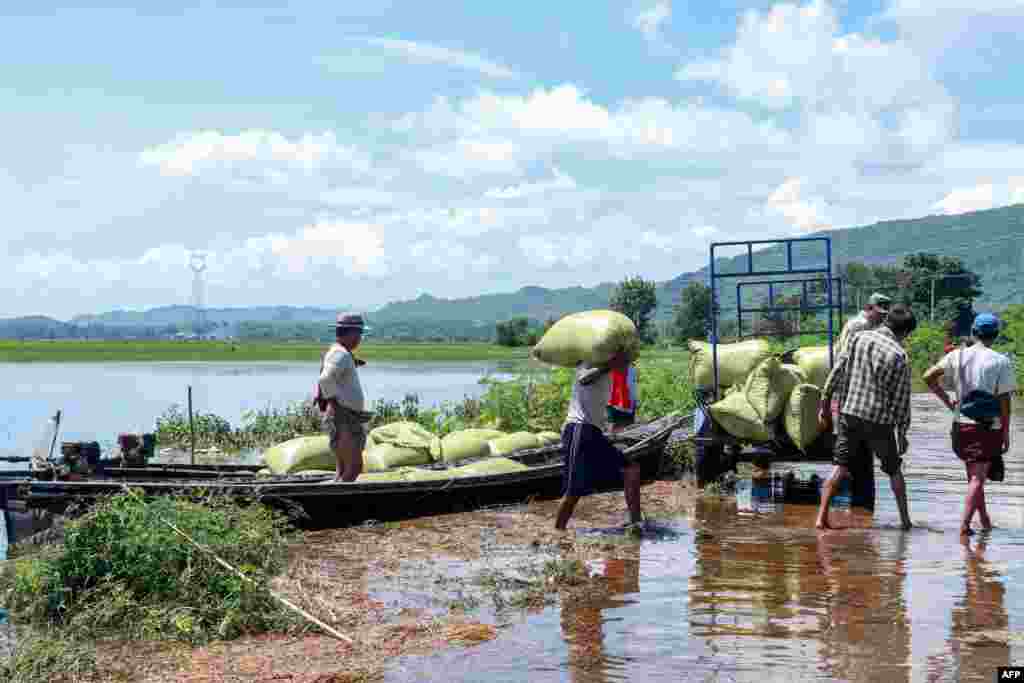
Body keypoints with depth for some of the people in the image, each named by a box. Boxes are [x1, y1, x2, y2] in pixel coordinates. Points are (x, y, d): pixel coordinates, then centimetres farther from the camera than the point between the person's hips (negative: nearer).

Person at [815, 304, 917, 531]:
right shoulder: (900, 356, -9)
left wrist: (825, 403, 9)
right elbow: (901, 400, -6)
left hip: (849, 413, 3)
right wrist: (902, 432, 2)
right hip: (879, 419, -3)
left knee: (840, 467, 6)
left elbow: (837, 372, 1)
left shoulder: (859, 338, 0)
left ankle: (821, 517, -1)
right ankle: (905, 519, 21)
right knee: (893, 470, 15)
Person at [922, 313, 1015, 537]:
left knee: (975, 475, 19)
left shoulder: (958, 356, 2)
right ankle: (964, 524, -8)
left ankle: (984, 520, 30)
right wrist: (1006, 433, -2)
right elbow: (1004, 400, -8)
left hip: (962, 424, 4)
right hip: (988, 426, -4)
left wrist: (947, 401, 6)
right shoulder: (1001, 361, -8)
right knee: (978, 478, 0)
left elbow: (928, 377, -3)